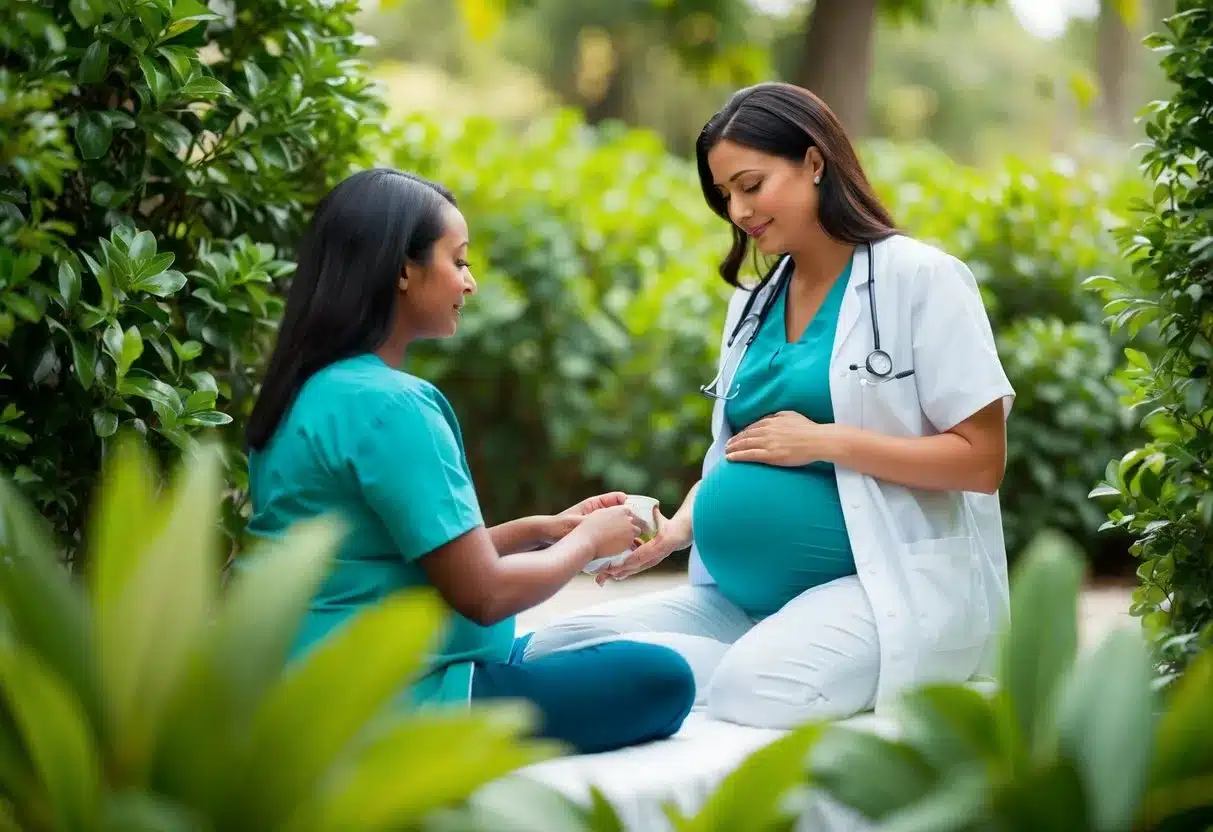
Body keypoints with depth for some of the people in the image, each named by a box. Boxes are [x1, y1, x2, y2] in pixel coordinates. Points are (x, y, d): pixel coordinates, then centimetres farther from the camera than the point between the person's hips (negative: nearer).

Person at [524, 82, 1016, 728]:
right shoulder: (754, 302, 17)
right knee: (554, 650, -12)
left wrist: (825, 440, -14)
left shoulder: (920, 279, -3)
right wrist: (679, 527, -2)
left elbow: (982, 461, -9)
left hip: (890, 585, -7)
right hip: (741, 596, 7)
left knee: (755, 690, -37)